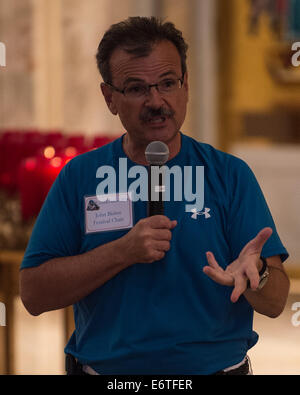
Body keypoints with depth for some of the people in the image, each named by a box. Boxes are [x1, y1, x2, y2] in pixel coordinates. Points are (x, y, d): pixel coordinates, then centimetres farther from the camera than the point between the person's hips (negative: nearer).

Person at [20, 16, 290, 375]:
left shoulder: (230, 175, -2)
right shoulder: (79, 177, -1)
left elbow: (275, 303, -5)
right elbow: (34, 295, -7)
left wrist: (254, 274, -27)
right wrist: (123, 252, -18)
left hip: (216, 366, 0)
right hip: (104, 367, 0)